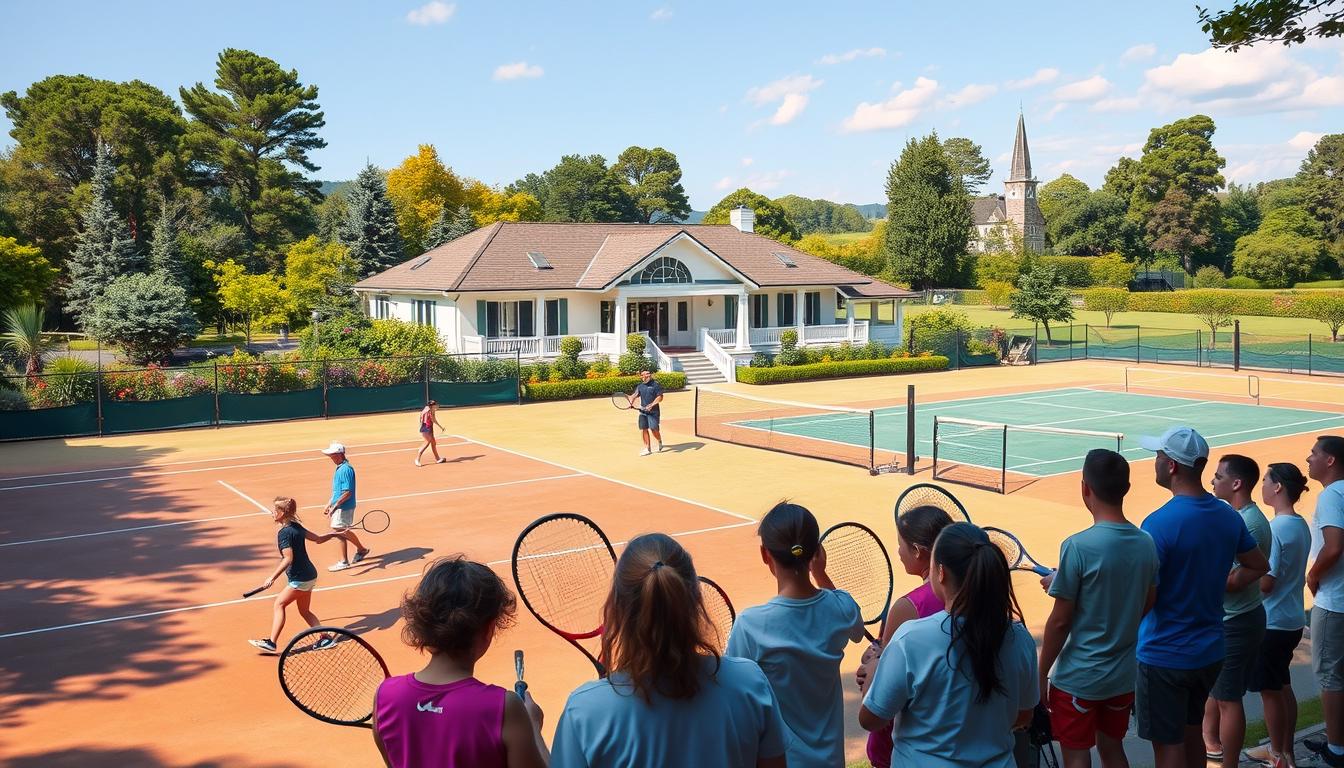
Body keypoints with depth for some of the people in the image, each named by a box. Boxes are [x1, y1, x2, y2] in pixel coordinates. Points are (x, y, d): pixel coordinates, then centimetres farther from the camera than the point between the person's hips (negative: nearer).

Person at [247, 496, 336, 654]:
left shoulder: (283, 533, -17)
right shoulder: (296, 526, 7)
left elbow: (288, 559, -24)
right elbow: (318, 539, 14)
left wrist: (272, 578, -25)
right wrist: (333, 534, 32)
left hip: (299, 579, -9)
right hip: (309, 576, 9)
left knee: (279, 604, -1)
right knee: (305, 611, 16)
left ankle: (271, 642, -3)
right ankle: (325, 638, 14)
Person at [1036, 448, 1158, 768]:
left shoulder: (1078, 546, -20)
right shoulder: (1146, 544, -2)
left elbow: (1060, 622, -16)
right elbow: (1145, 607, 11)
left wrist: (1041, 674, -4)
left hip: (1078, 679, -5)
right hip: (1124, 676, 6)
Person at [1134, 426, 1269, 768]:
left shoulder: (1159, 523, -23)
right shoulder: (1229, 516, 0)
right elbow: (1260, 566, 16)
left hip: (1165, 656, -7)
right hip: (1209, 652, 7)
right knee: (1191, 733, 23)